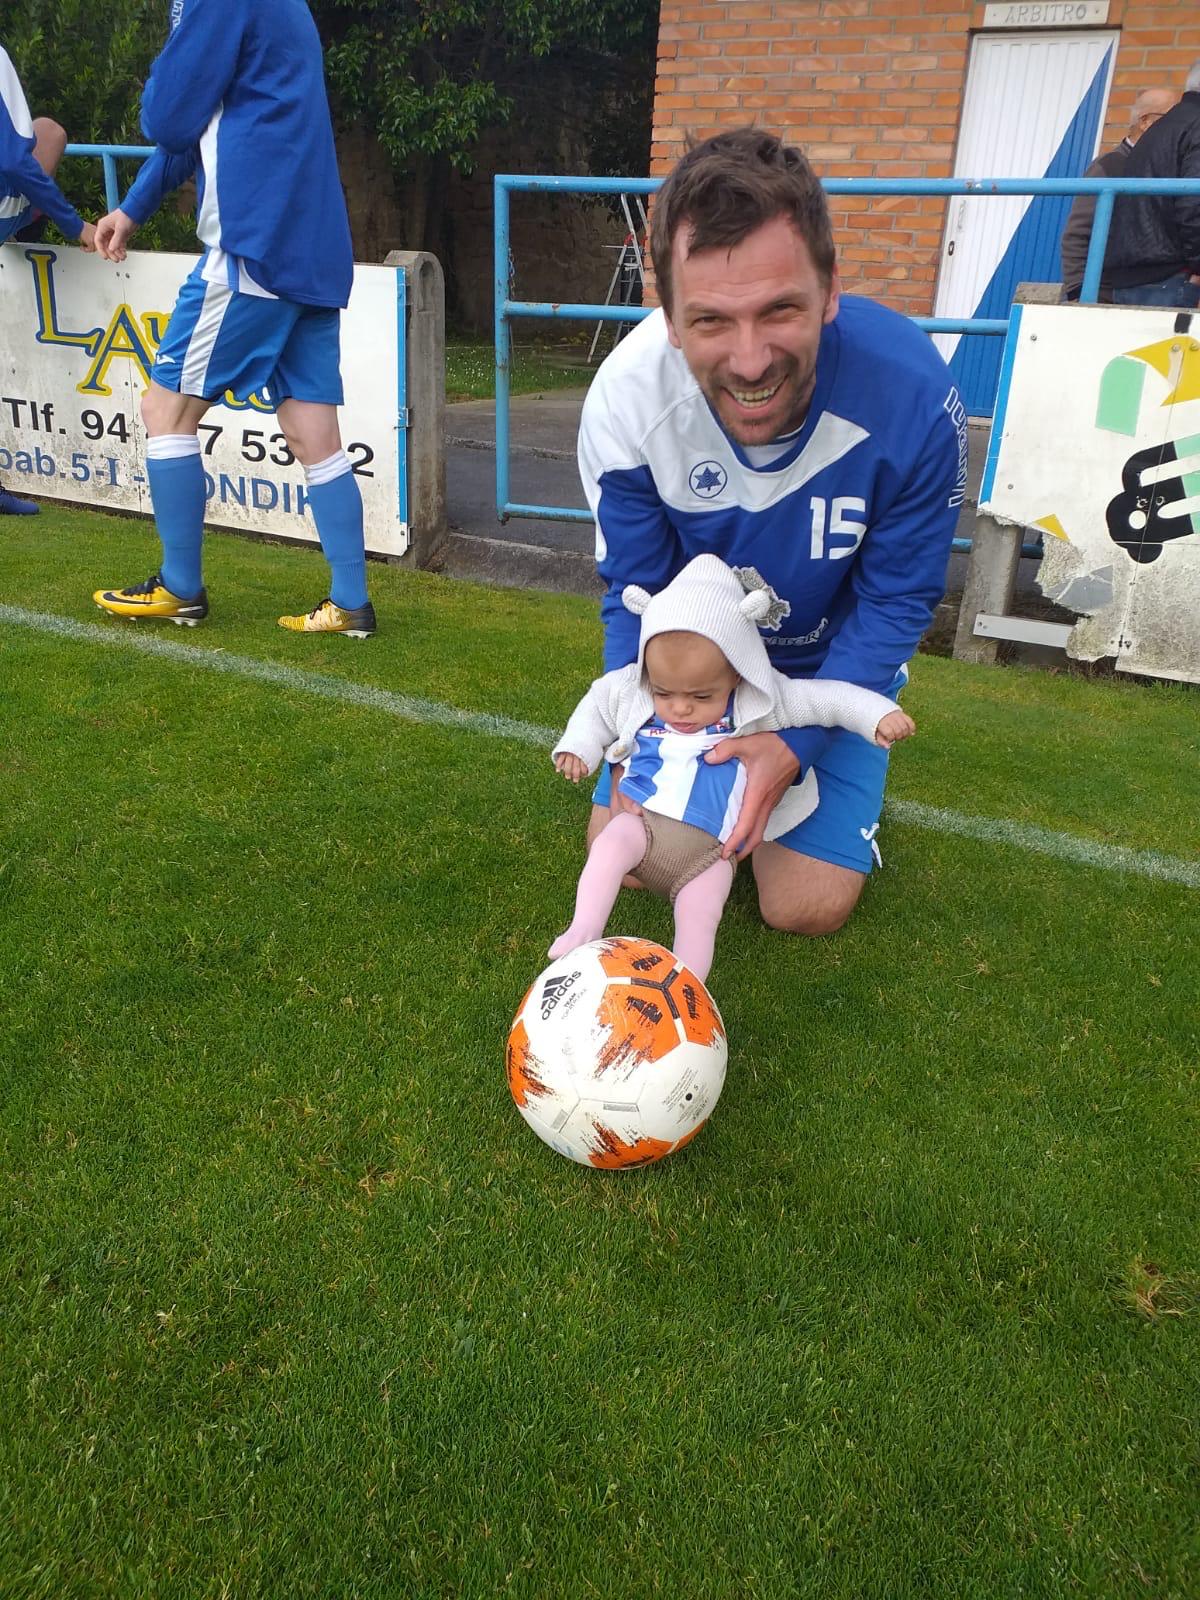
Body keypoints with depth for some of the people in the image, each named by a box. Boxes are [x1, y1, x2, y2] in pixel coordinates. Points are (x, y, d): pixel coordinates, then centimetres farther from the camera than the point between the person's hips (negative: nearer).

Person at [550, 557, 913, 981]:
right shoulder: (631, 691, -1)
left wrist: (879, 714, -9)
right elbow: (596, 706, 20)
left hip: (709, 849, -1)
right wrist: (578, 747, 9)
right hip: (641, 819, 2)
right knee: (611, 842, -29)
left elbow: (824, 699, 0)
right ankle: (583, 933, -26)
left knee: (699, 917, -19)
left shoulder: (757, 700, -6)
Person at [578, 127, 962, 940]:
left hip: (834, 660, -1)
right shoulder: (626, 397, -28)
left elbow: (896, 601, -19)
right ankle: (714, 788, 31)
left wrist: (795, 742, -30)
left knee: (805, 905, -6)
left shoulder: (913, 396, -32)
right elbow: (635, 590, -14)